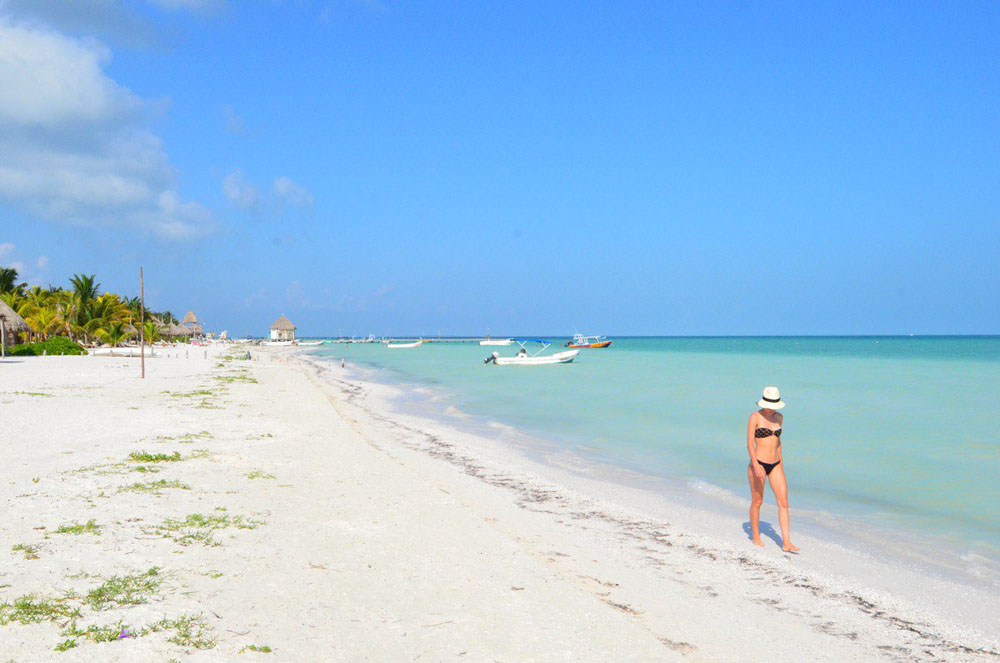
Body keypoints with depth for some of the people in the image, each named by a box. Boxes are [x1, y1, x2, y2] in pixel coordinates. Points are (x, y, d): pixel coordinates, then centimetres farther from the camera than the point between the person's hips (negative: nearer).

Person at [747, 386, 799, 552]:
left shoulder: (779, 417, 8)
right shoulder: (755, 417, -9)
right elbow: (750, 443, -13)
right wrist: (756, 465, -22)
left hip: (775, 465, 5)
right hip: (759, 464, -5)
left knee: (784, 502, -4)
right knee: (757, 502, 7)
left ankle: (786, 543, -4)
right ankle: (756, 538, 24)